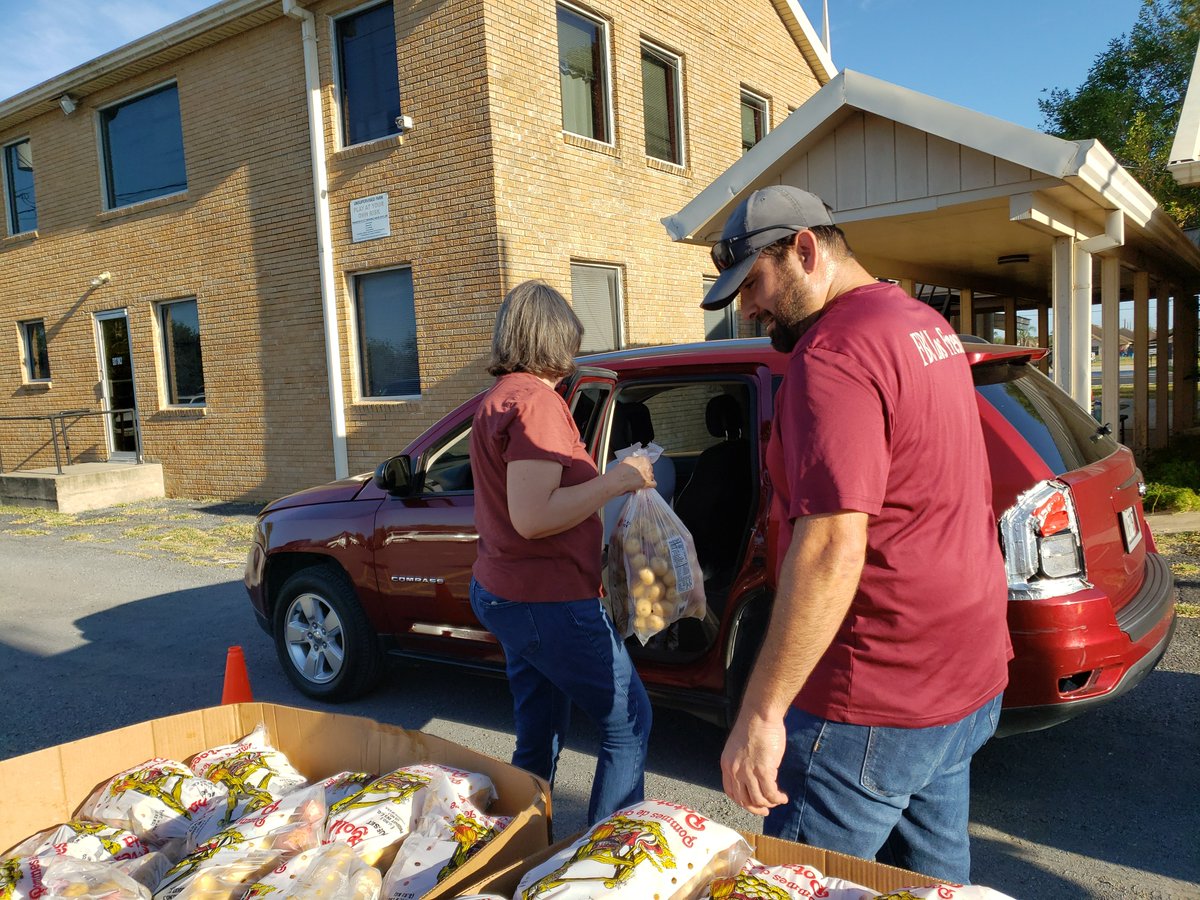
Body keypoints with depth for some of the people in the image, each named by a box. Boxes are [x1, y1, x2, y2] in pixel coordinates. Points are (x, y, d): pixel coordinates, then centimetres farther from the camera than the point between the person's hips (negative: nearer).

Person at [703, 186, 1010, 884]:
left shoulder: (832, 355, -20)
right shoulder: (928, 327, 12)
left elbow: (832, 550, -28)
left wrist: (761, 714, -24)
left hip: (877, 706, -10)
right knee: (937, 873, 22)